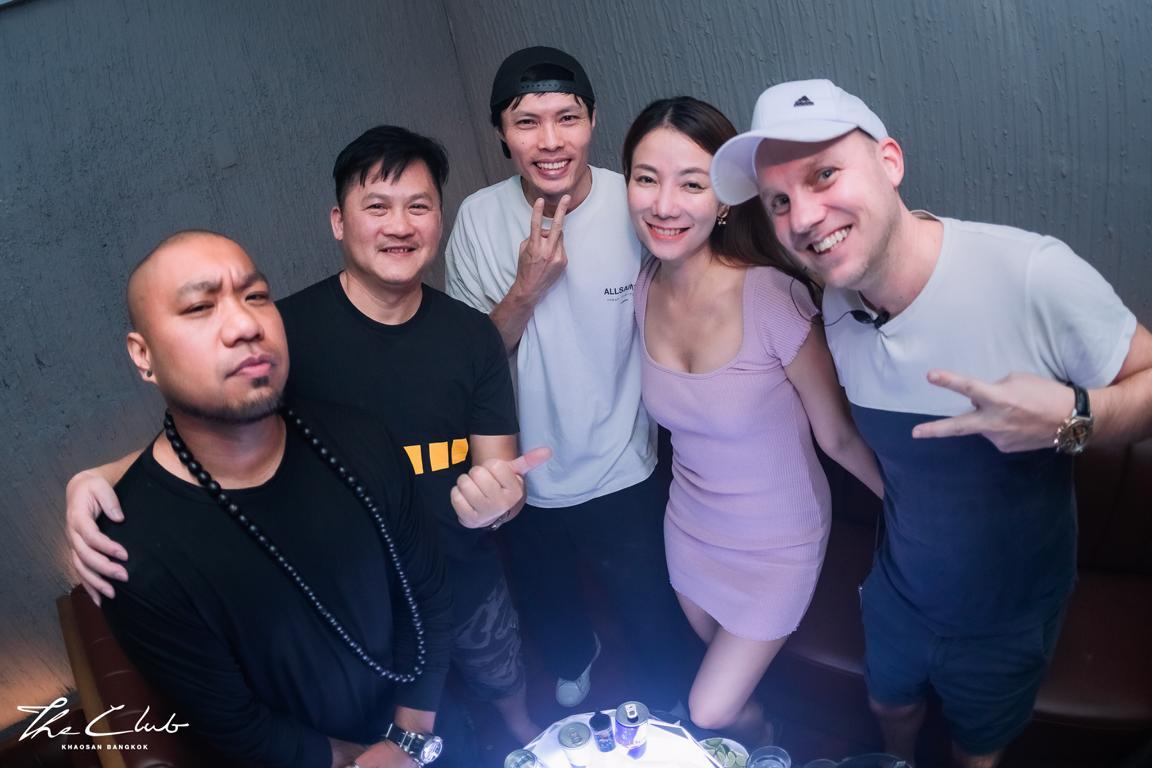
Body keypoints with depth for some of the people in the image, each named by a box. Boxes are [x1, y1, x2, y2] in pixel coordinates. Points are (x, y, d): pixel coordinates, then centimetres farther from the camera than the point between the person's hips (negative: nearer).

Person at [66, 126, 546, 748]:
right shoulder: (289, 329, -18)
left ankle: (528, 746, 60)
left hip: (471, 591, 3)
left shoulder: (472, 335, -8)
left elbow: (499, 469, -6)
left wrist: (497, 497, -30)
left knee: (512, 702, 28)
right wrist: (103, 479, -31)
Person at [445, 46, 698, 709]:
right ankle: (575, 663, 64)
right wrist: (527, 286, -26)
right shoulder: (480, 218, -13)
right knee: (549, 618, 29)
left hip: (625, 475, -2)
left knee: (658, 629, 18)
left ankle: (674, 718, 51)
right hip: (527, 480, 2)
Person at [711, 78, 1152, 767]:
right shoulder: (837, 307, -14)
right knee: (891, 709, 30)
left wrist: (1073, 417, -35)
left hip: (1008, 618, -3)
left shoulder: (1032, 273, -31)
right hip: (899, 592, 4)